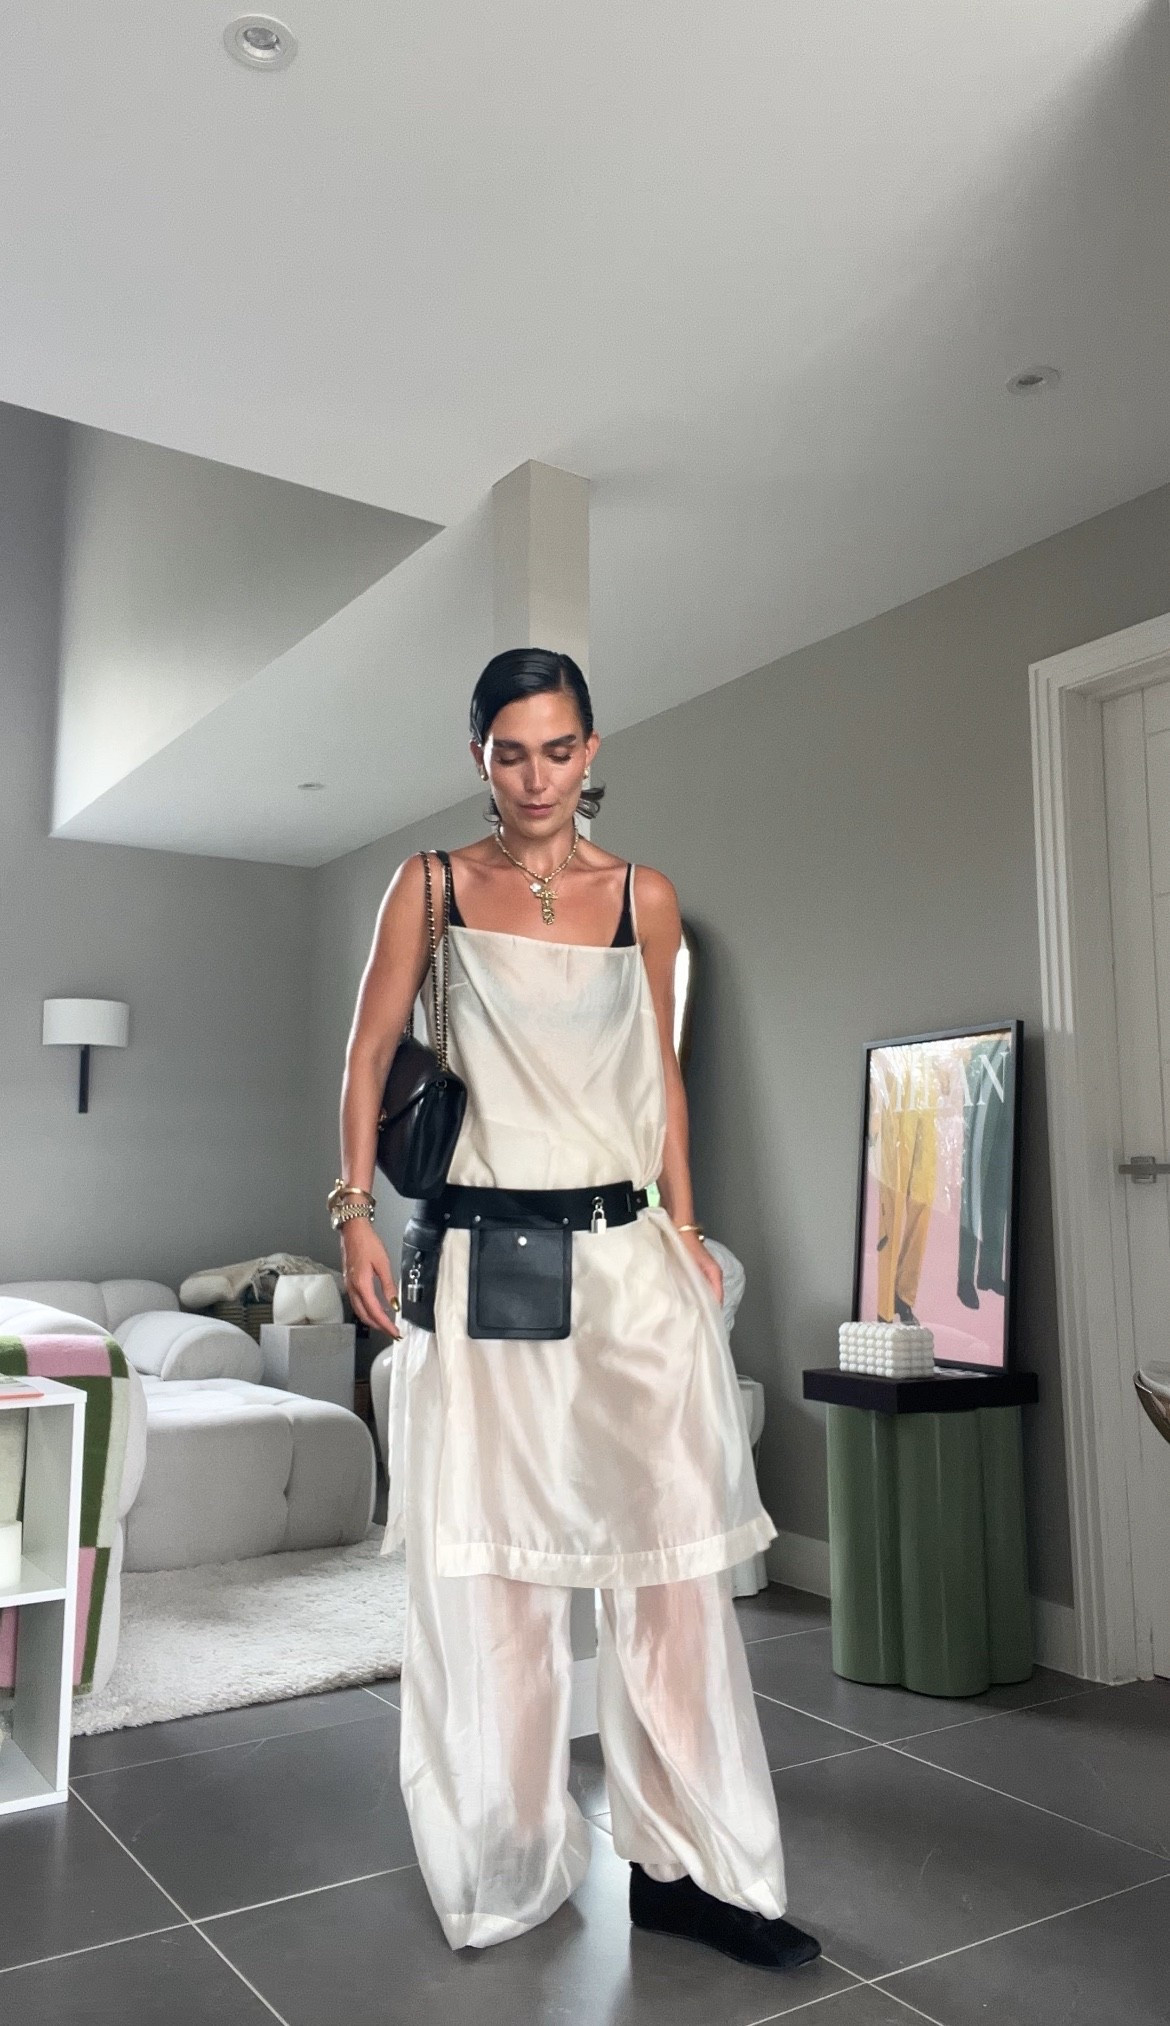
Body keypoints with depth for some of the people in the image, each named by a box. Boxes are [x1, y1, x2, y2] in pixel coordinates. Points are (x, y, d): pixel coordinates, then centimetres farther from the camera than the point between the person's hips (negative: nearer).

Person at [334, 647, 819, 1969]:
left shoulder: (644, 900, 8)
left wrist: (686, 1229, 9)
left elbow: (662, 1075, 14)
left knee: (673, 1556, 1)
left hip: (627, 1253, 2)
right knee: (485, 1568, 7)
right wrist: (355, 1210, -4)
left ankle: (685, 1864, 17)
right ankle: (508, 1869, 26)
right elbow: (370, 1052, 6)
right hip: (481, 1253, -1)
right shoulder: (432, 888, 3)